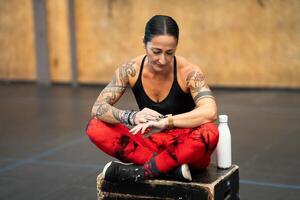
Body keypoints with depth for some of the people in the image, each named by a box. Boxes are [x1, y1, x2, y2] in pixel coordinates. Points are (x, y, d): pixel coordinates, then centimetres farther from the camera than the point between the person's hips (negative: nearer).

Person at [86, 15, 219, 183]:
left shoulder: (188, 72, -19)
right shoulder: (131, 70, -11)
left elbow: (210, 112, -34)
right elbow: (98, 108, -16)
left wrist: (165, 122, -45)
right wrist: (132, 117, -36)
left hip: (186, 149, -3)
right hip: (151, 143, 3)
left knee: (209, 133, -37)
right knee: (95, 128, -19)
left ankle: (140, 172, -25)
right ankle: (171, 169, -26)